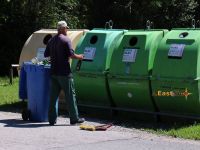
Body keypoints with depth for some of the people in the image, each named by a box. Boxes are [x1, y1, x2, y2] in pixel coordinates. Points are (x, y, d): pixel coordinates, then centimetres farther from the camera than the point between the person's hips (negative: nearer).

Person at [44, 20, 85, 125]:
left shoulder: (51, 41, 11)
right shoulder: (66, 40, -10)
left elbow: (46, 55, 16)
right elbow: (71, 55, -16)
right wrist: (79, 57, 2)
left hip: (53, 72, 6)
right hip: (64, 73, -6)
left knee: (53, 96, 8)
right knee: (70, 95, 1)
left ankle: (52, 119, 7)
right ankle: (74, 119, 4)